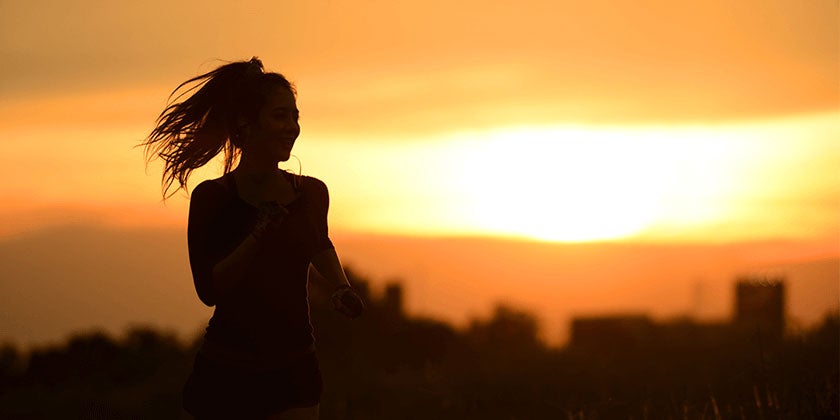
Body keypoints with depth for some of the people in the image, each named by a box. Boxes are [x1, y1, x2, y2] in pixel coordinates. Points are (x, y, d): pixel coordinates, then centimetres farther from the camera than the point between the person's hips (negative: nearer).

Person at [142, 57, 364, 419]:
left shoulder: (312, 193, 2)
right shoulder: (211, 198, -9)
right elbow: (208, 289, -17)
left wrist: (341, 287, 8)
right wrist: (258, 235, -25)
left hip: (295, 375, 3)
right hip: (227, 374, -2)